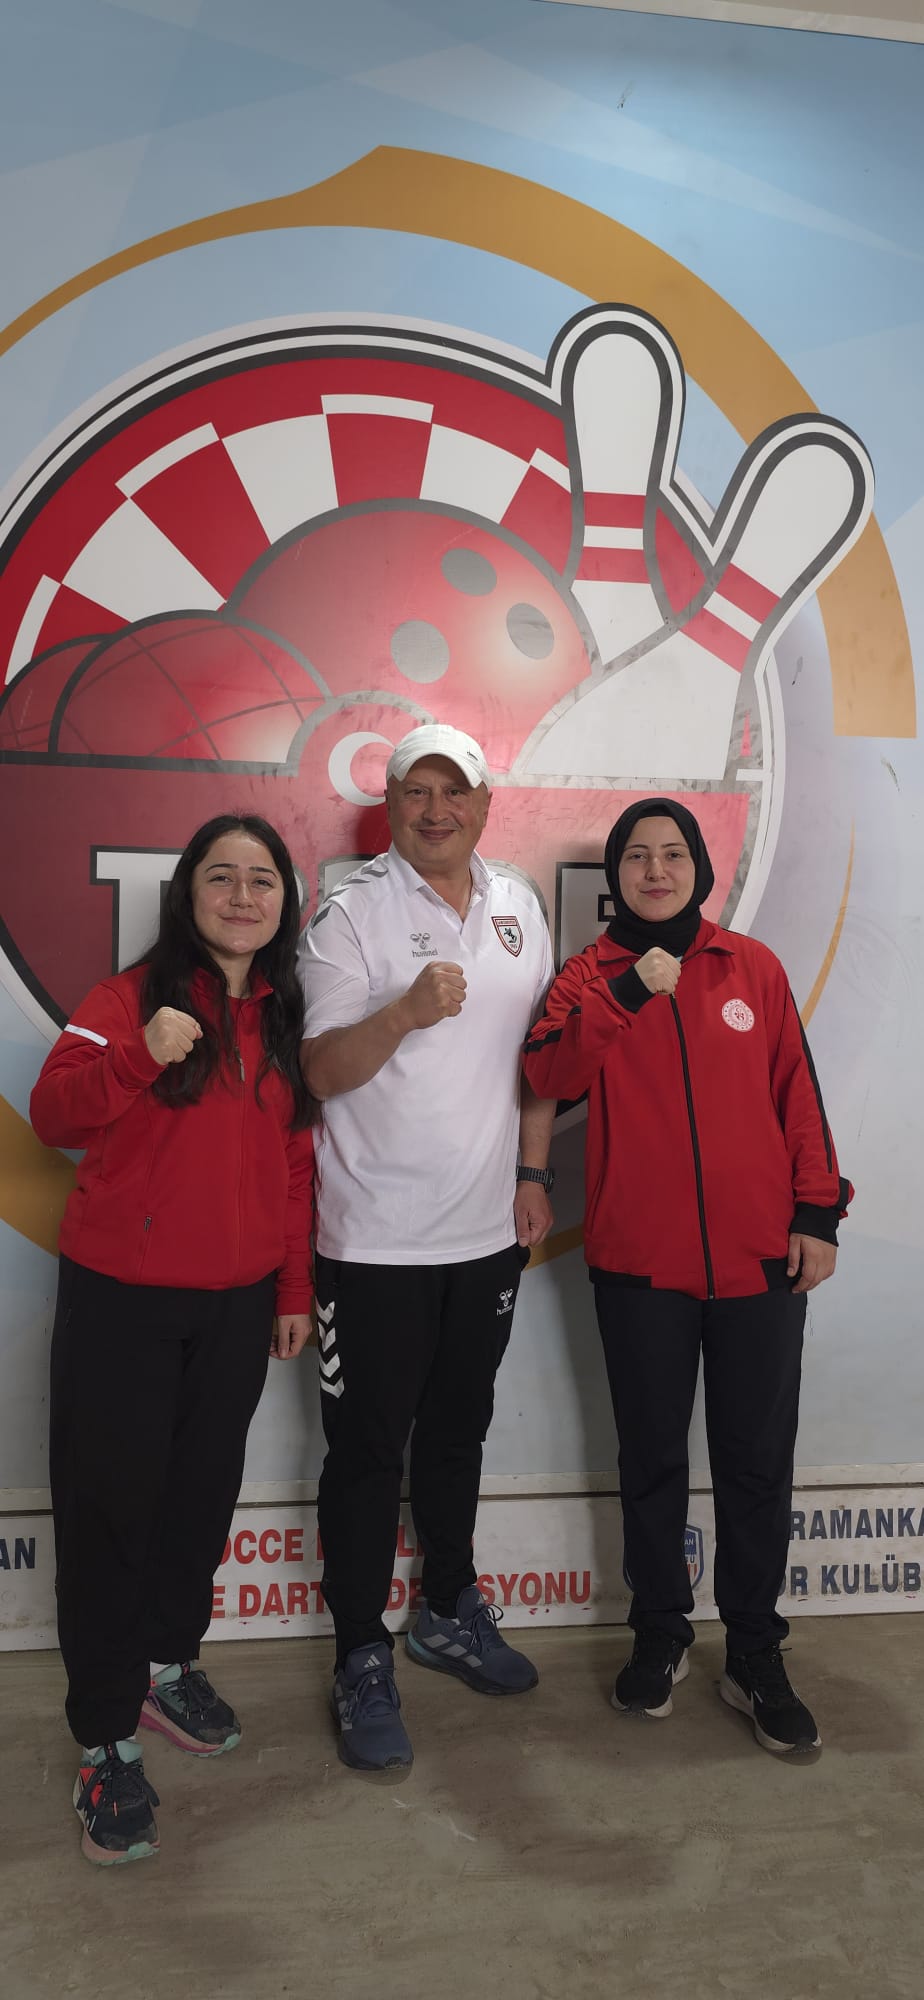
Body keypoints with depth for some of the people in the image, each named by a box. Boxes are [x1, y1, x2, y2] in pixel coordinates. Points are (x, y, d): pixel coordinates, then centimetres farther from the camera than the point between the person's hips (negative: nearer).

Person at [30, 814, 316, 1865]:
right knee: (110, 1505, 4)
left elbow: (294, 1163, 11)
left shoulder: (288, 1017, 7)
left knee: (202, 1496, 15)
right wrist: (138, 1054, -35)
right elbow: (54, 1114, -17)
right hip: (121, 1299, -4)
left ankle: (167, 1662, 39)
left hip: (236, 1301, 4)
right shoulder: (134, 994, -7)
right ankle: (105, 1740, 20)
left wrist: (294, 1288, 11)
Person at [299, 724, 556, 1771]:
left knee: (458, 1431, 20)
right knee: (367, 1450, 6)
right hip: (376, 1240, -5)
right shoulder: (351, 911, -9)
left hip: (489, 1231, 5)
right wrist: (405, 1011, -31)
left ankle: (449, 1612, 40)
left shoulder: (518, 907, 7)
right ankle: (361, 1660, 24)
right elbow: (323, 1072, -14)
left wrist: (534, 1174, 10)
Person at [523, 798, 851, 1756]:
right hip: (640, 1262, 0)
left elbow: (797, 1091, 5)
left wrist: (817, 1210, 1)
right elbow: (550, 1076, -15)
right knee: (652, 1458, 14)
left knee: (757, 1461, 10)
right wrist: (627, 992, -22)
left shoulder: (753, 967, 3)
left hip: (759, 1257, 1)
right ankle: (659, 1634, 34)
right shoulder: (591, 974, 1)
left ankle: (754, 1654, 28)